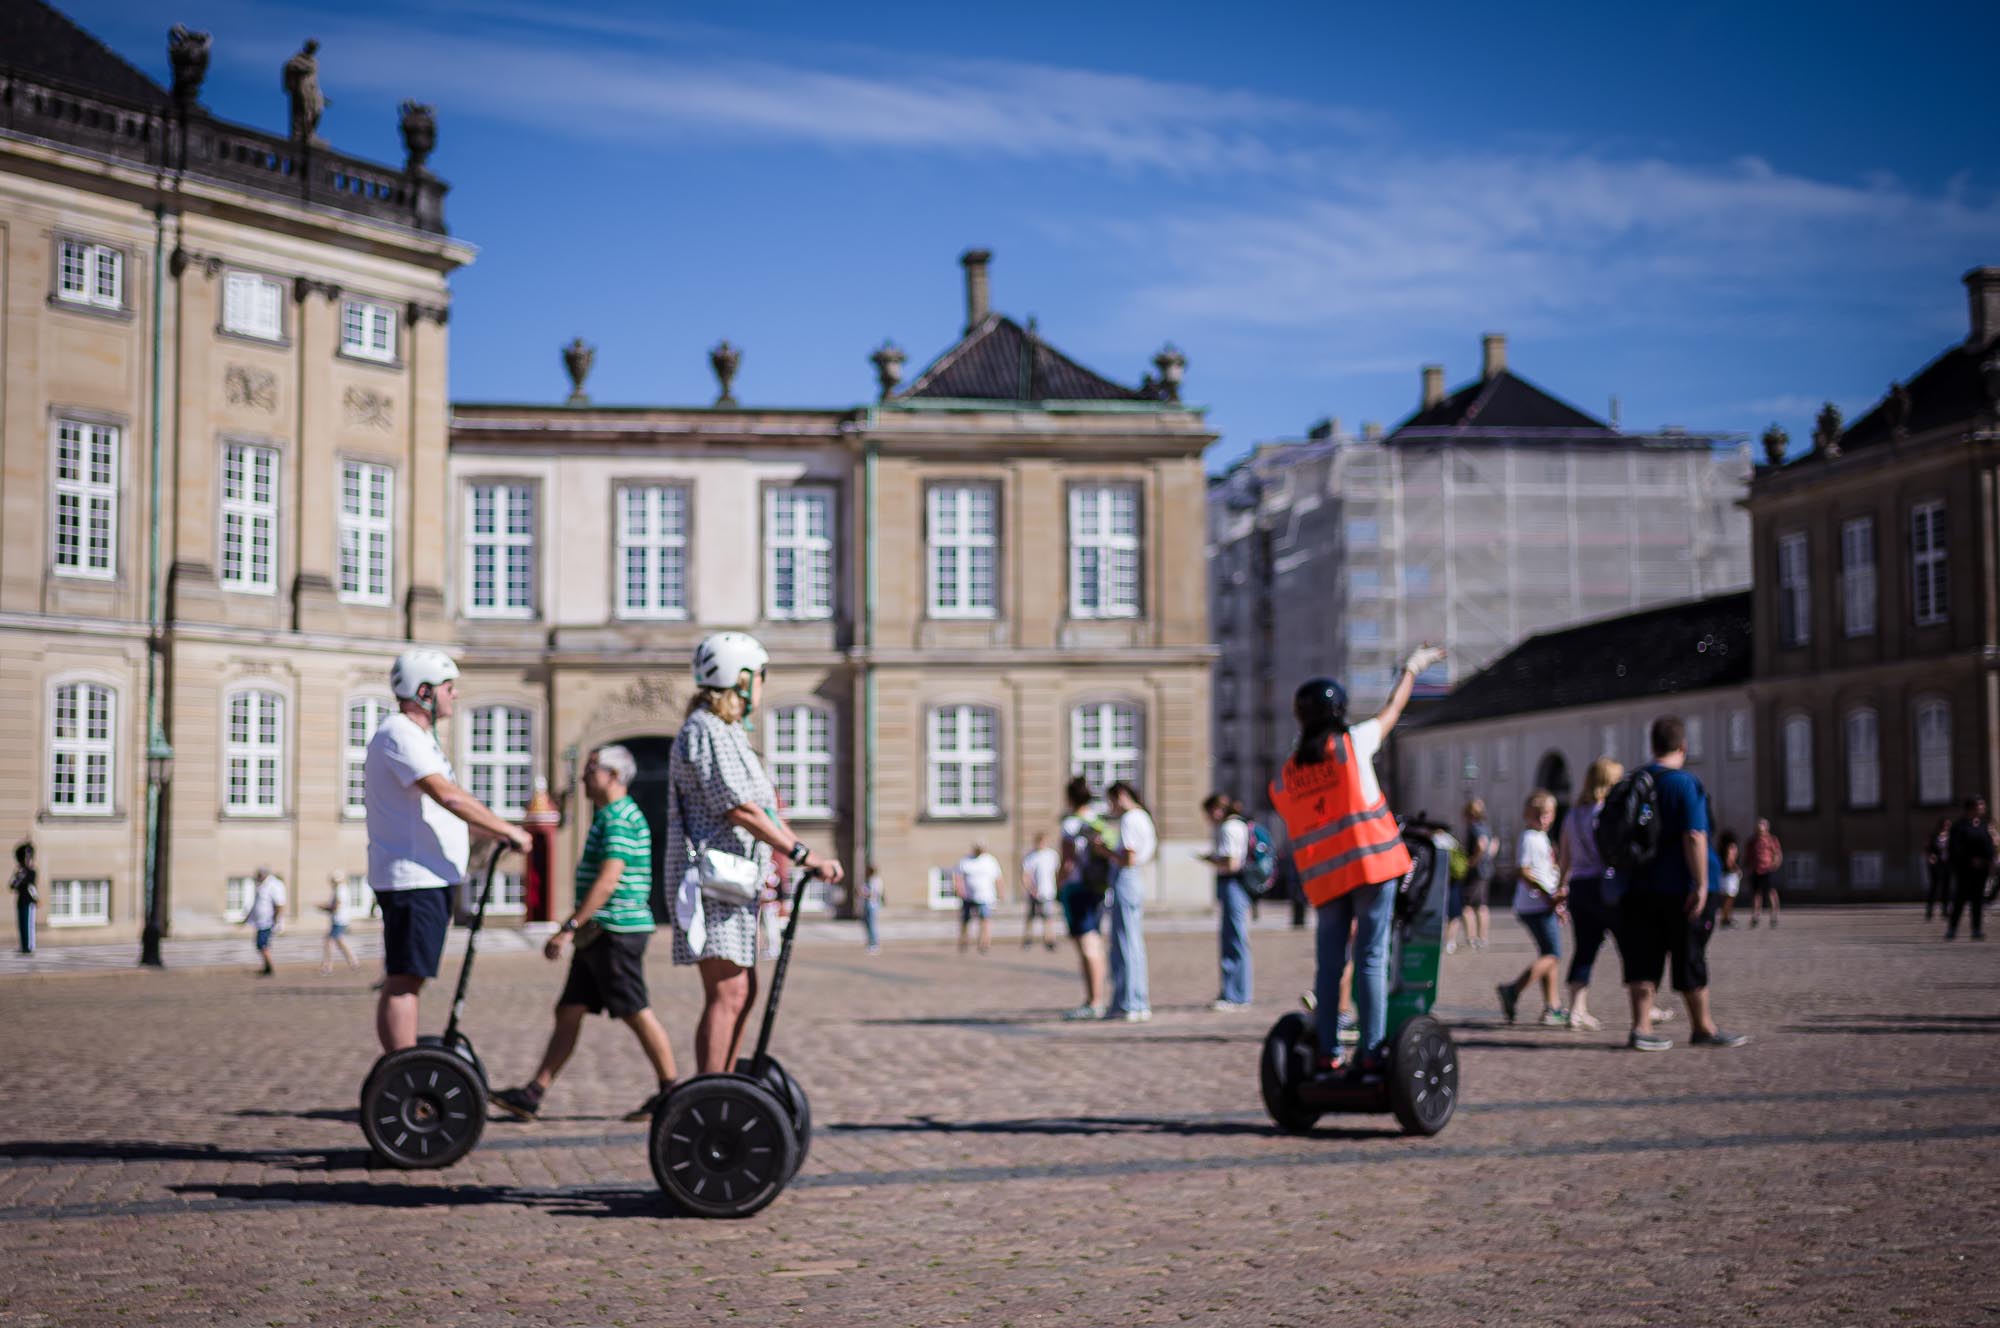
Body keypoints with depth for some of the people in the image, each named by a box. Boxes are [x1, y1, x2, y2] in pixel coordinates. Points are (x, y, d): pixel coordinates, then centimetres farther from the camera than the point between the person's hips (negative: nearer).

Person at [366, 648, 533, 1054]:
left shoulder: (417, 736, 21)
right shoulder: (398, 734, -14)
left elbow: (449, 803, 27)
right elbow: (448, 796, -24)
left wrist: (497, 833, 19)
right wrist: (508, 831, -18)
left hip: (428, 878, 11)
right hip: (412, 879, -11)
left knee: (408, 981, 12)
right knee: (403, 982, -10)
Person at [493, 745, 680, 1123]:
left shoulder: (618, 818, -14)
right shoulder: (613, 815, 19)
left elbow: (607, 882, -22)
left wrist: (569, 927, -24)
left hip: (616, 931, -10)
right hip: (600, 934, 10)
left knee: (638, 1014, -4)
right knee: (568, 1012, 7)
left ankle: (670, 1092, 4)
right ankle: (532, 1095, 7)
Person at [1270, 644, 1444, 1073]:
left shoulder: (1285, 777, 10)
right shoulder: (1353, 742, 0)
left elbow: (1298, 835, 14)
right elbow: (1393, 708, 15)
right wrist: (1412, 667, 31)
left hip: (1323, 877, 4)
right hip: (1371, 863, -3)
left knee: (1330, 961, 9)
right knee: (1371, 958, -3)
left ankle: (1328, 1054, 7)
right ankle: (1371, 1052, -7)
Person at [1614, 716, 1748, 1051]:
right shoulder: (1685, 783, -11)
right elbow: (1694, 836, -19)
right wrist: (1701, 884, -18)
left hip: (1640, 888, 5)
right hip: (1680, 889, -5)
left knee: (1644, 959, 4)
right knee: (1690, 958, 6)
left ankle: (1641, 1027, -3)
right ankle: (1702, 1027, 17)